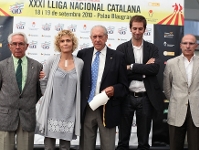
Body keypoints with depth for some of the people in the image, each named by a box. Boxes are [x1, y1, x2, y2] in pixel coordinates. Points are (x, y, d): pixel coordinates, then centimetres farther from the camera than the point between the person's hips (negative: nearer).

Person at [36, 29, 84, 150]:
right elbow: (43, 82, 9)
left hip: (70, 111, 1)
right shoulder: (52, 61, 0)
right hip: (52, 109, 0)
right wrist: (48, 98, 9)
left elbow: (80, 85, 9)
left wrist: (71, 98, 7)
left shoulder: (80, 63, 1)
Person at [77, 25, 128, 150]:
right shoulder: (83, 54, 4)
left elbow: (124, 85, 0)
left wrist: (114, 89, -19)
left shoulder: (118, 57, -2)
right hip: (86, 108, 2)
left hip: (107, 109, -2)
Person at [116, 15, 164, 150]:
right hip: (127, 97, -1)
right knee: (123, 139, 11)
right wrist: (144, 70, -14)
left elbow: (155, 69, -12)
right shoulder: (122, 48, 2)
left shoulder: (152, 49, 5)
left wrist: (132, 67, -16)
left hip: (146, 98, 1)